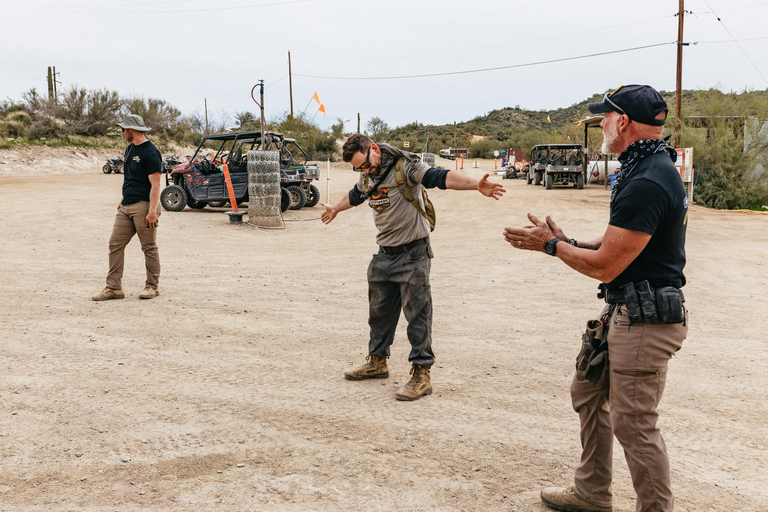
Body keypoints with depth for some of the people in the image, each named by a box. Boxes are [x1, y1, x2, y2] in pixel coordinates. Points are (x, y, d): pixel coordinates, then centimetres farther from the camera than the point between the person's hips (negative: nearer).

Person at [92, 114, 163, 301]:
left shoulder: (150, 152, -13)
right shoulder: (130, 149, 15)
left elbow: (155, 184, -17)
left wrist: (152, 210, -22)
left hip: (143, 206, -9)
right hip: (126, 207, 9)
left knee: (149, 248, 1)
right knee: (115, 245, 5)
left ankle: (152, 286, 13)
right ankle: (114, 288, 8)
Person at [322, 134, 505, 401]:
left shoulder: (405, 166, -16)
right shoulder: (366, 178, 7)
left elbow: (441, 177, -30)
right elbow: (355, 195, 30)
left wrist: (477, 185, -46)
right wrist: (336, 209, 50)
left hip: (413, 255, -7)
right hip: (384, 256, 7)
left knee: (417, 313, -4)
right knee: (379, 311, 17)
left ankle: (422, 374, 2)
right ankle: (377, 361, 34)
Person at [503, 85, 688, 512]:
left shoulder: (647, 183, -23)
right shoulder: (653, 168, 11)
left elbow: (605, 265, -21)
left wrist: (552, 246, -7)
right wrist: (564, 241, 10)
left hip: (645, 320, -11)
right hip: (625, 312, 11)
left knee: (633, 422, -2)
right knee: (588, 392, 21)